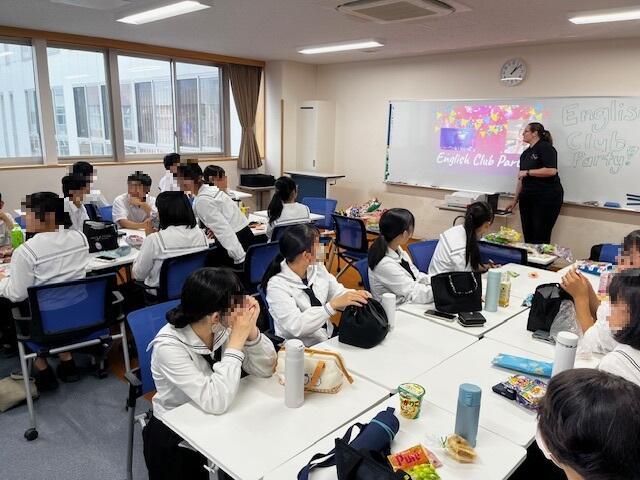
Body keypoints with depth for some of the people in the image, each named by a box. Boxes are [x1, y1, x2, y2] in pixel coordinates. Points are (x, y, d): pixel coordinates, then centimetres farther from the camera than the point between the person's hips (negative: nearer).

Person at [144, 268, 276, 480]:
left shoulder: (224, 327, -14)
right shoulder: (169, 346, -28)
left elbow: (266, 369, -9)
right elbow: (216, 402, -33)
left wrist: (251, 331, -25)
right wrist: (237, 339, -32)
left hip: (215, 424, 4)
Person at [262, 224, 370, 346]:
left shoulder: (318, 268, -1)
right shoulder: (277, 285, -18)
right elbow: (295, 327, -25)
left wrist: (356, 296, -17)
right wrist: (333, 305, -31)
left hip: (329, 339, 6)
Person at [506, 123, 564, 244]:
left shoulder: (545, 147, -7)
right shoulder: (525, 153, 17)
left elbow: (551, 170, -20)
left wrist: (528, 172, -13)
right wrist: (515, 200, 19)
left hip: (547, 198, -8)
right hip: (528, 198, 8)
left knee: (541, 238, -5)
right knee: (528, 237, 7)